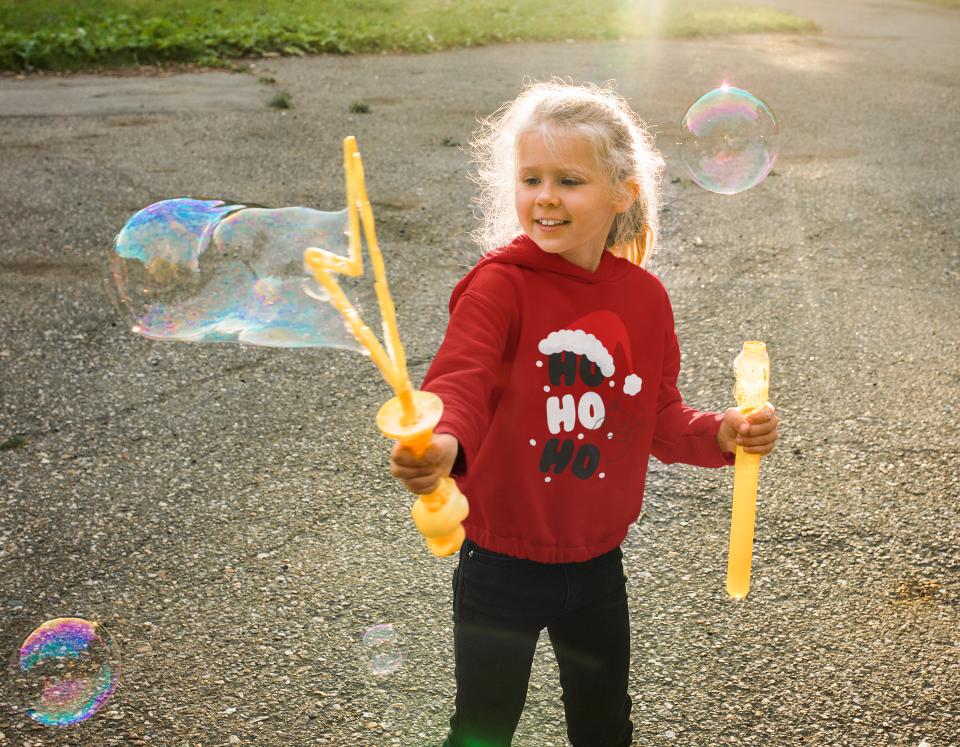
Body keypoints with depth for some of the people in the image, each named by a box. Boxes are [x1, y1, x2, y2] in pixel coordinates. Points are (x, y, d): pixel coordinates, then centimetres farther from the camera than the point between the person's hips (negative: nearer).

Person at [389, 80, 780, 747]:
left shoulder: (644, 297, -3)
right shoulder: (500, 284, -18)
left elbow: (659, 419, 4)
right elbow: (460, 381, -34)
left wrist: (722, 434, -14)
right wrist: (443, 442, -55)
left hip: (597, 560, 4)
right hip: (502, 563, -4)